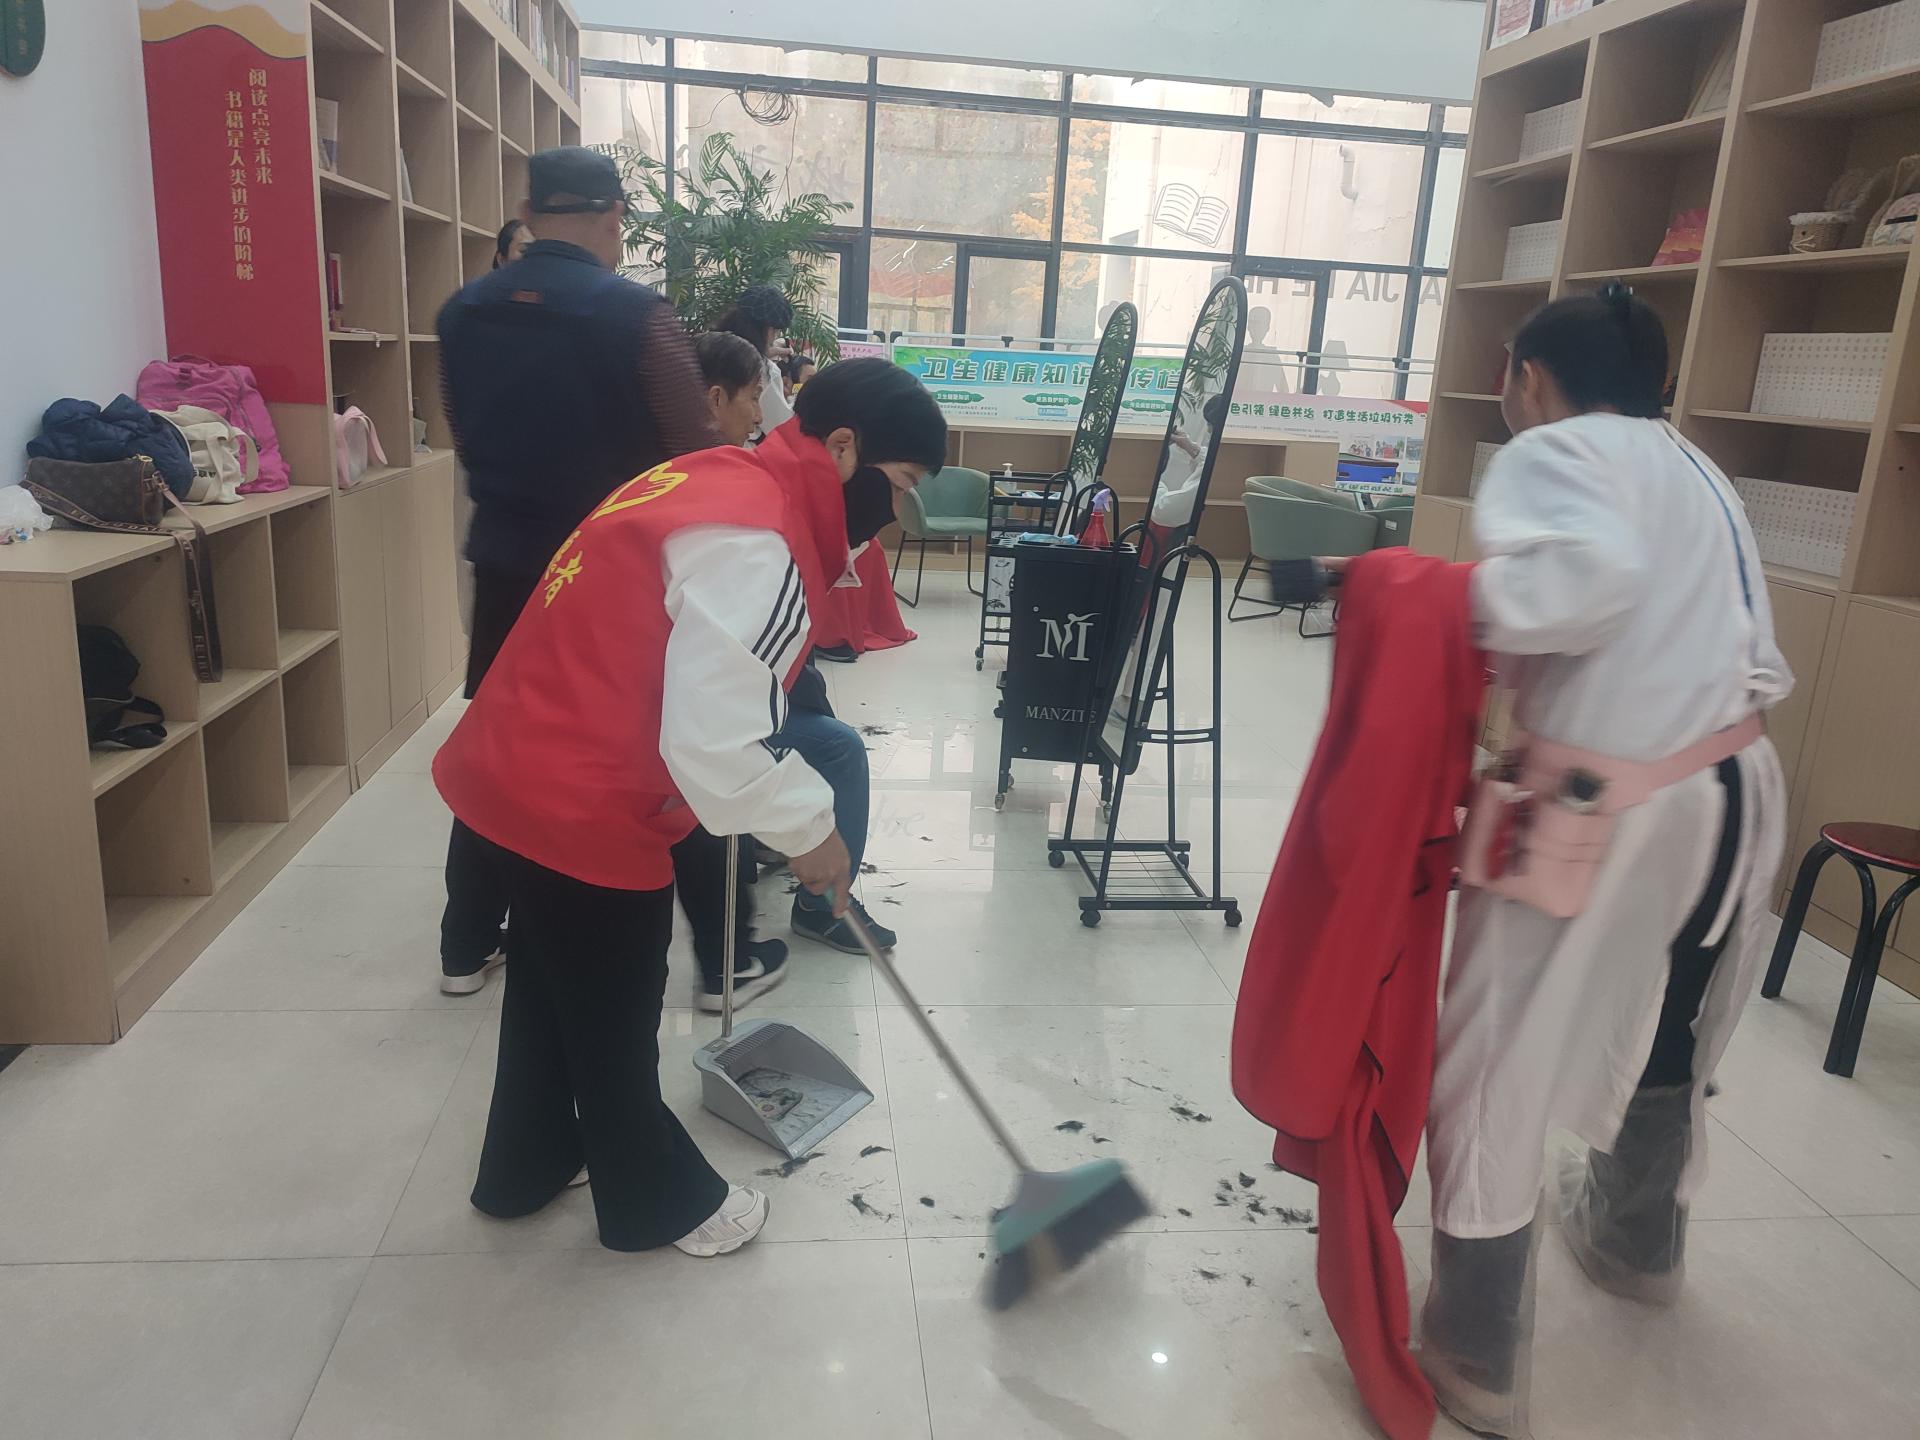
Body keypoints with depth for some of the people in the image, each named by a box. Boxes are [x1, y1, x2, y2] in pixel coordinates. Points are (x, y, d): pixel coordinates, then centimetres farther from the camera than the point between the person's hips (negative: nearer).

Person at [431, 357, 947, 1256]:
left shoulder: (722, 478, 8)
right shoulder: (753, 543, -24)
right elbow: (717, 744, -28)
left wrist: (794, 802, 19)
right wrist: (809, 828, -11)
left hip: (517, 773, 10)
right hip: (581, 807, -10)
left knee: (551, 987, 27)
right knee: (615, 1022, 12)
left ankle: (524, 1168, 48)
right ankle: (657, 1204, 35)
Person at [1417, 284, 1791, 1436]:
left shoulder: (1554, 449, -5)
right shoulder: (1700, 472, 20)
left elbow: (1589, 573, -26)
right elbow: (1748, 649, 12)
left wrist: (1472, 606, -12)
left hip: (1601, 808, -9)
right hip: (1734, 792, 9)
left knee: (1496, 1072, 5)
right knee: (1667, 1031, 28)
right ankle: (1640, 1238, 53)